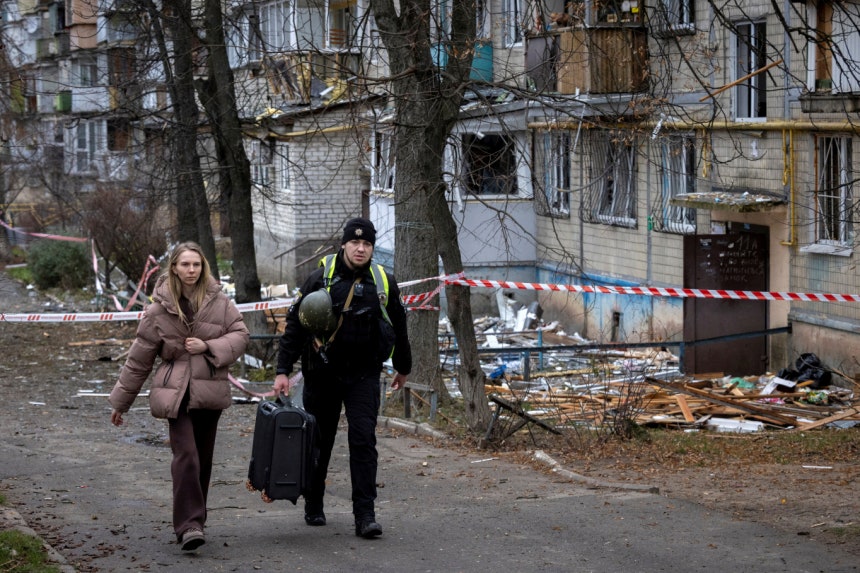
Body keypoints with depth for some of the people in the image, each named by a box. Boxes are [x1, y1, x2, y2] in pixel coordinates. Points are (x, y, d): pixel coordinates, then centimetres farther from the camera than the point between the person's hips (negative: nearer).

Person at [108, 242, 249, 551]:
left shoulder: (218, 302, 1)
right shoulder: (159, 309, -2)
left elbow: (240, 335, 6)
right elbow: (139, 359, 4)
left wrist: (208, 346, -12)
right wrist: (120, 402, 9)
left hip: (210, 392, 3)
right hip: (176, 393, -3)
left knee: (203, 459, 9)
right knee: (186, 456, -16)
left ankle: (191, 522, 21)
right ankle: (189, 525, -19)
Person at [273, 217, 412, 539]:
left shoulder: (384, 283, 2)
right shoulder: (321, 279, -6)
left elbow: (398, 328, 16)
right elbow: (295, 325, -4)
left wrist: (403, 367, 25)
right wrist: (283, 370, -8)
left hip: (364, 376, 0)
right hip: (323, 375, 0)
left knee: (363, 440, -10)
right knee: (319, 441, 11)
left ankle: (365, 515, -11)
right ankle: (313, 506, 28)